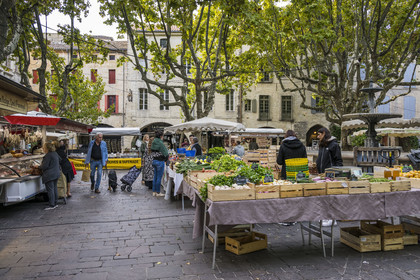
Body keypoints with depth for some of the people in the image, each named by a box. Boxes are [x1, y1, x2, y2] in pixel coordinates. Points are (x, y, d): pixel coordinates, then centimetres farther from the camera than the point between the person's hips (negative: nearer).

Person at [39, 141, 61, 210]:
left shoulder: (48, 155, -16)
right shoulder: (55, 153, 10)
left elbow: (44, 166, -17)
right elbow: (59, 160, 27)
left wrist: (39, 167, 1)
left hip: (49, 175, -9)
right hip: (56, 173, 9)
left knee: (50, 190, -4)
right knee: (54, 188, 14)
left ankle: (51, 205, -2)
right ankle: (55, 203, 20)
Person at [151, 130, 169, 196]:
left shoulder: (153, 143, 8)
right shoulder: (160, 143, -16)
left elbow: (153, 153, 12)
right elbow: (166, 153, -18)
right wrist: (165, 159, 0)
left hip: (154, 160, 8)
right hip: (160, 161, -8)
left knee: (155, 177, 14)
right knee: (159, 177, 1)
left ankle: (154, 192, 21)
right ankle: (158, 192, 9)